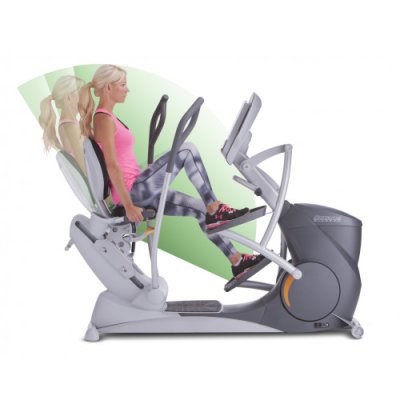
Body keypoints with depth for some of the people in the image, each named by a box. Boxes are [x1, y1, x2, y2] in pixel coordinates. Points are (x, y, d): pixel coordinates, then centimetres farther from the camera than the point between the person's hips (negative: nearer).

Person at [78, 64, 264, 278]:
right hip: (133, 192, -10)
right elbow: (112, 165, -20)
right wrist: (129, 205, -21)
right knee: (187, 150, -13)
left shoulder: (107, 118, 18)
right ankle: (215, 209, -3)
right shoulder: (103, 119, -13)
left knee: (200, 209, 8)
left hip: (137, 191, 10)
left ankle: (237, 261, 15)